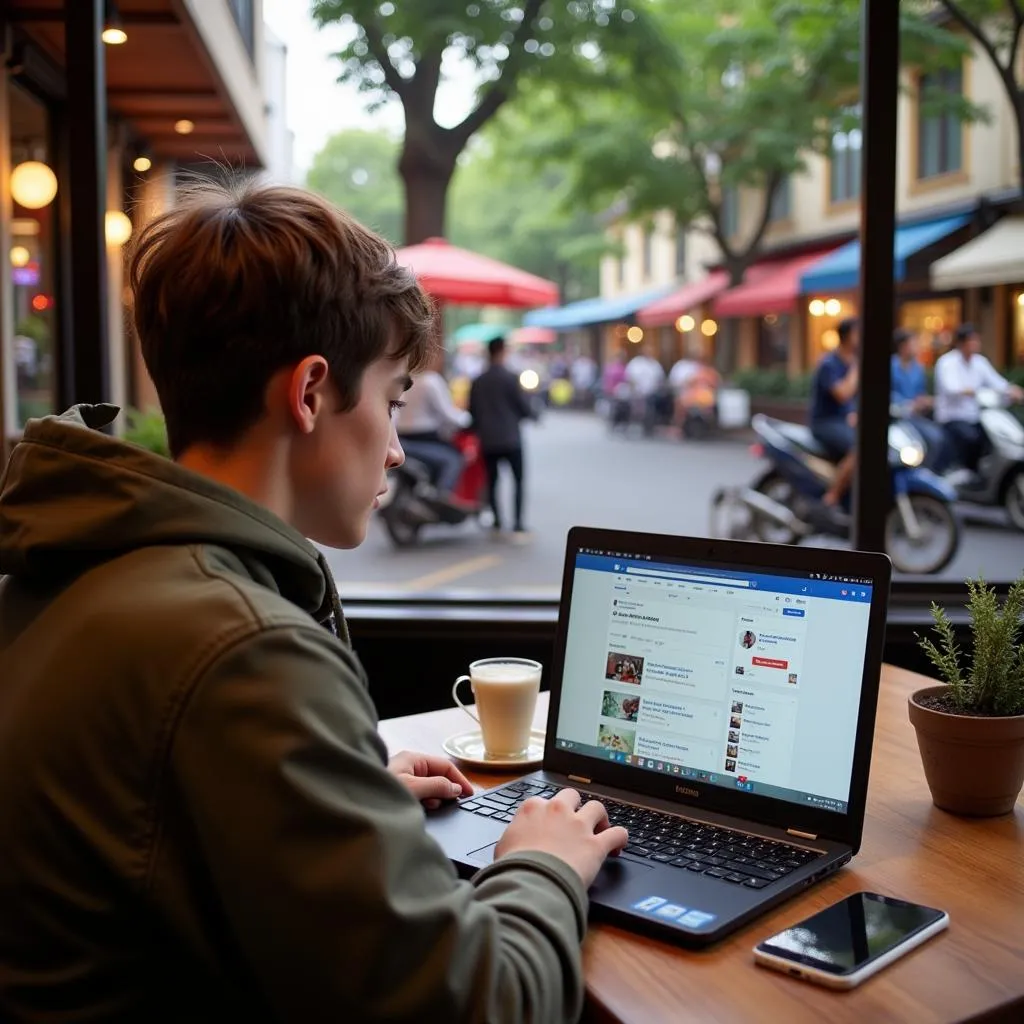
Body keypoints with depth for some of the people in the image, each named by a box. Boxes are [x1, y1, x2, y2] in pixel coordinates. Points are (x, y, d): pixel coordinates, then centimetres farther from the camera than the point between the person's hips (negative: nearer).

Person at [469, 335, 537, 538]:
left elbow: (472, 411, 9)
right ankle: (518, 523, -4)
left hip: (487, 440, 4)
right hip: (510, 439, -4)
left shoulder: (477, 382, 6)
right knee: (518, 481, 3)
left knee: (492, 482, 13)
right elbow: (523, 405, -5)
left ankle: (497, 522, 9)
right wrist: (533, 415, 14)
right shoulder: (511, 378, -8)